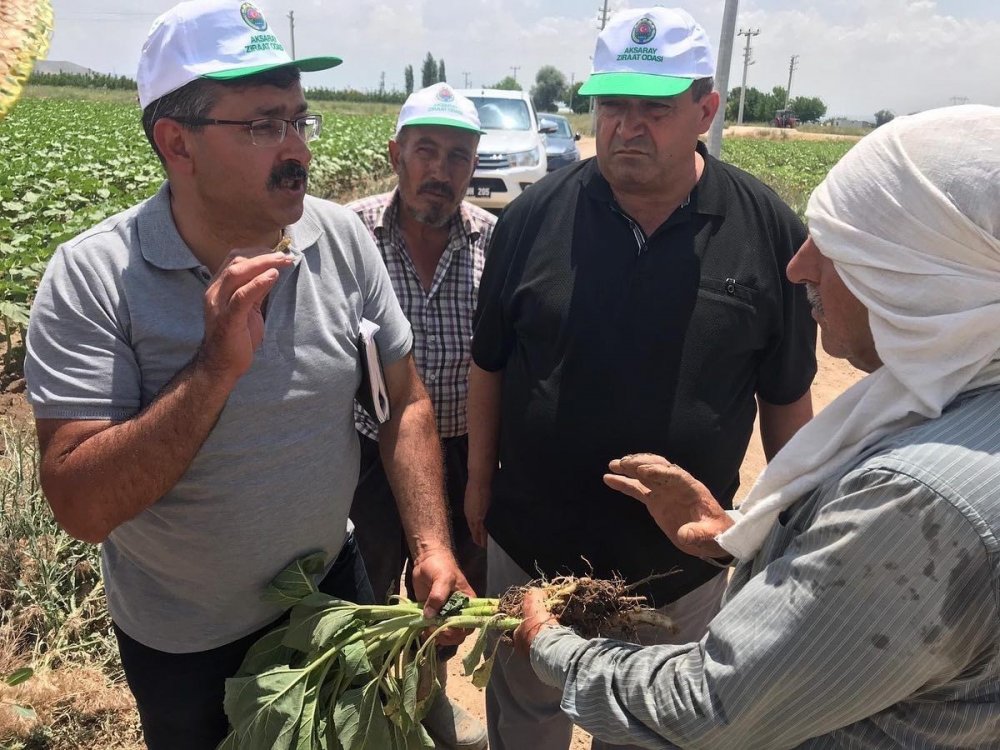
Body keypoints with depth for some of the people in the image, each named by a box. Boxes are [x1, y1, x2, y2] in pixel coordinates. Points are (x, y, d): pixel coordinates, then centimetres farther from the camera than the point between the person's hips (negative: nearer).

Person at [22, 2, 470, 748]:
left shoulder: (342, 237, -13)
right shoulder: (89, 279, -22)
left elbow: (406, 403, -6)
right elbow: (82, 508, -26)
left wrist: (433, 546, -16)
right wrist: (215, 367, -36)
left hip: (333, 586, 3)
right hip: (184, 646, -2)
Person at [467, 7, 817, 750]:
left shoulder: (770, 230, -11)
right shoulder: (534, 217, -11)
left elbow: (787, 398, -2)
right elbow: (489, 366, 0)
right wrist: (479, 482, 4)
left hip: (686, 558, 0)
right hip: (532, 543, 1)